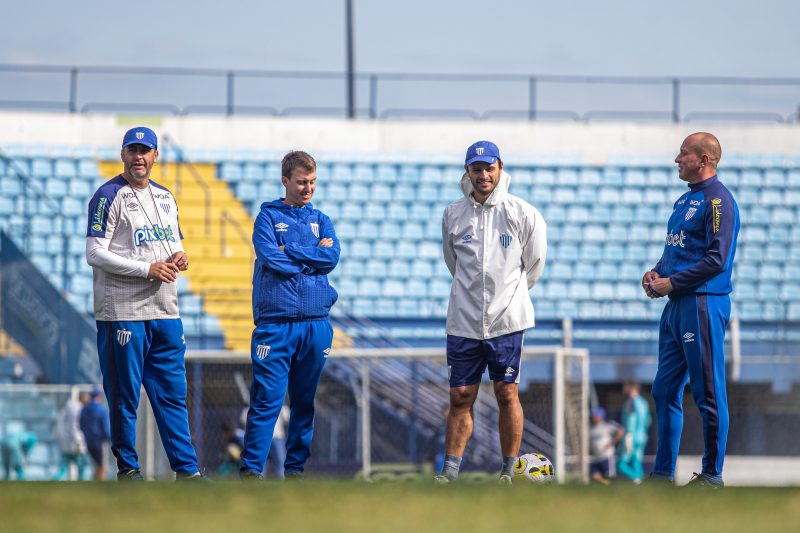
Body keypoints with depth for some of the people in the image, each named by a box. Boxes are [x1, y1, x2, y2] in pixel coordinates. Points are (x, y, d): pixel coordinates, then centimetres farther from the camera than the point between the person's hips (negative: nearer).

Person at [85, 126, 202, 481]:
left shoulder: (165, 197, 16)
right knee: (124, 395, -1)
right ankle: (127, 468, 8)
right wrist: (147, 269, -17)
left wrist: (180, 258, 1)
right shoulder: (109, 196, -5)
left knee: (172, 394, 6)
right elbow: (95, 253, -12)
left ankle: (186, 469, 8)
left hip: (165, 312, 6)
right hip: (122, 314, -6)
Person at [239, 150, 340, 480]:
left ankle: (295, 468, 14)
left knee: (305, 401, 8)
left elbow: (332, 257, -3)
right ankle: (251, 469, -7)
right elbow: (270, 259, -11)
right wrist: (312, 256, -3)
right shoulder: (268, 217, 6)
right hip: (276, 321, -4)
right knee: (267, 399, -9)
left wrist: (289, 251, -7)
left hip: (315, 323, 4)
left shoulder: (321, 220, 16)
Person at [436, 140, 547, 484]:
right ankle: (449, 472, 7)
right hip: (463, 321, 2)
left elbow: (534, 263, 9)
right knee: (460, 397, 3)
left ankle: (509, 472, 7)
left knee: (507, 393, -1)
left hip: (506, 319, -2)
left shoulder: (523, 214, -3)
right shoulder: (453, 214, 5)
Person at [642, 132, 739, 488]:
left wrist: (672, 283, -15)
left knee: (708, 392, -5)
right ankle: (663, 472, 18)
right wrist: (656, 272, 8)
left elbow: (717, 259, -18)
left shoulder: (717, 201, -11)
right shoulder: (686, 199, 19)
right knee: (665, 389, 11)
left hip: (703, 304, -10)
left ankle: (712, 474, 0)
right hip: (676, 306, 10)